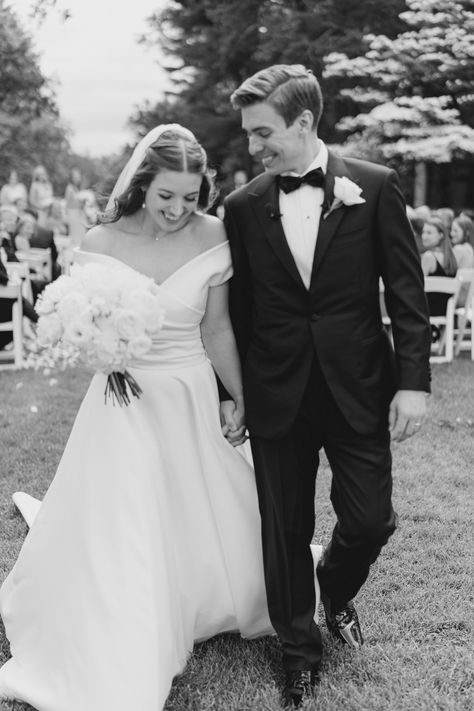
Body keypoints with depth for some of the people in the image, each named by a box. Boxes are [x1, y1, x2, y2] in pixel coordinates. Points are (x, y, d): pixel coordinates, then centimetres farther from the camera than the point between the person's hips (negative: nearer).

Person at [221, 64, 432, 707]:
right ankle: (300, 650, 28)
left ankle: (336, 593, 37)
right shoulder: (243, 207, 2)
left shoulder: (374, 187, -2)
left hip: (359, 389, -1)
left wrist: (413, 381, -8)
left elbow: (406, 290, -2)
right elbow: (236, 309, 8)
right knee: (286, 532, 8)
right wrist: (229, 392, 7)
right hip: (277, 395, 1)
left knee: (370, 522, 3)